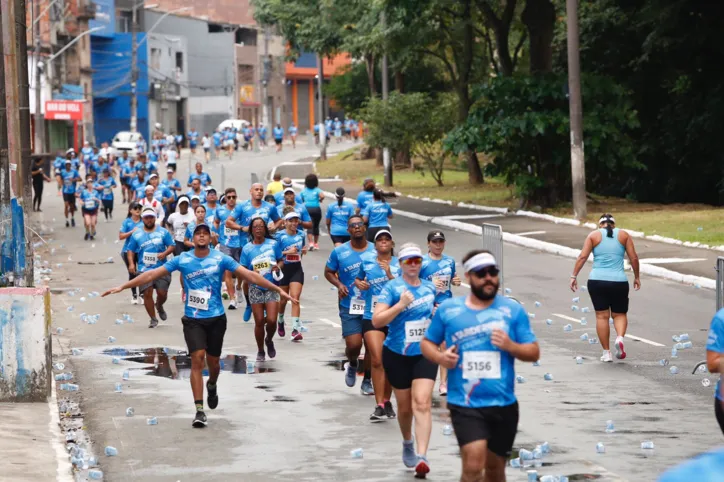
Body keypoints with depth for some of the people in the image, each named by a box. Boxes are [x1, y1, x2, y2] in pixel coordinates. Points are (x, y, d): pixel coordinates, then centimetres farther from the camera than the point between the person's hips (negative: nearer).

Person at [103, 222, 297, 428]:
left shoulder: (220, 259, -4)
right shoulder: (182, 260, -2)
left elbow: (249, 275, -5)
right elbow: (152, 274, -1)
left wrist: (278, 290, -9)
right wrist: (122, 287, -4)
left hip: (216, 318, 1)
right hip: (193, 320, -1)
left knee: (213, 361, 10)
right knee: (197, 359, -14)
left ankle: (212, 386, 47)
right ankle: (199, 411, -11)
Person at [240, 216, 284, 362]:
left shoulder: (273, 244, -1)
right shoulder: (247, 248, -1)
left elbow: (281, 260, 11)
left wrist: (278, 266, -10)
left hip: (271, 287, 0)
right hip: (255, 288, 0)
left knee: (271, 320, -10)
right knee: (259, 322, 3)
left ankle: (269, 341, 23)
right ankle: (260, 351, 22)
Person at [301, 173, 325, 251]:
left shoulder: (304, 190, 4)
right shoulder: (317, 190, -3)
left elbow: (301, 200, 5)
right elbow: (322, 196, -20)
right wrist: (320, 200, 0)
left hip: (307, 209, 0)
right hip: (316, 209, 0)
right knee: (316, 226, 16)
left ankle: (311, 242, -22)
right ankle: (316, 243, 26)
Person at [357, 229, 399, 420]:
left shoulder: (399, 265, 1)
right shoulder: (367, 262, 5)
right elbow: (359, 279, 23)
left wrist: (389, 274, -20)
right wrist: (359, 283, 1)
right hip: (372, 317, 0)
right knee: (377, 360, -14)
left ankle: (387, 402, 25)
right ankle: (379, 406, -16)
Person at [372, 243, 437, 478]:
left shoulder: (430, 287, 4)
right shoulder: (392, 287, -10)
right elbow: (376, 320, -20)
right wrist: (400, 305, -30)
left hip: (424, 355, 2)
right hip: (397, 355, -1)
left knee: (422, 403, -16)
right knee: (404, 406, 12)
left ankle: (422, 456, -24)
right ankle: (407, 443, 41)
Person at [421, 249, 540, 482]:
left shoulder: (513, 309, 2)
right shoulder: (448, 309, 3)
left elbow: (534, 352, 4)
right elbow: (427, 342, 13)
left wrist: (510, 346, -16)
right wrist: (439, 357, -9)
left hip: (503, 404, 2)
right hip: (464, 404, -2)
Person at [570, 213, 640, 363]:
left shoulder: (594, 235, 5)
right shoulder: (624, 235, 7)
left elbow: (582, 257, -3)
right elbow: (634, 258, 4)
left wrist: (574, 276, -1)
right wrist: (637, 277, 14)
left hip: (597, 281, 0)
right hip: (619, 282, 0)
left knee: (602, 316, 5)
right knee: (619, 314, 13)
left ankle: (606, 353, 4)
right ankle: (620, 338, -16)